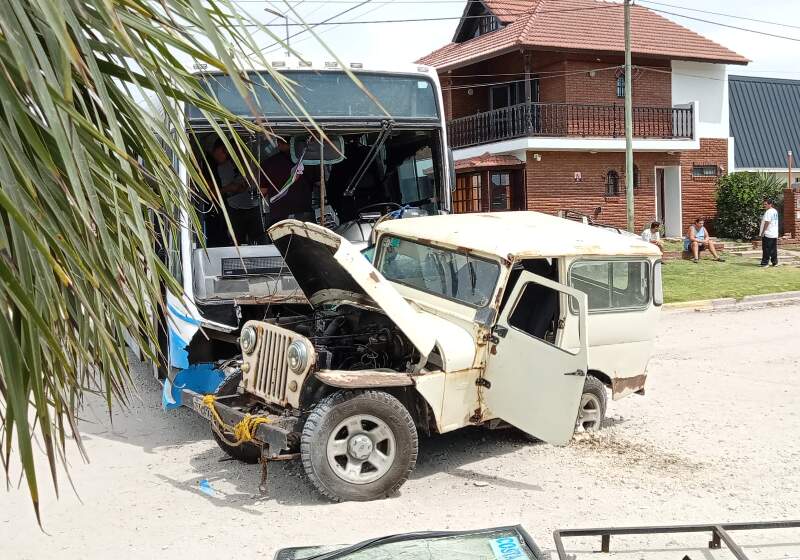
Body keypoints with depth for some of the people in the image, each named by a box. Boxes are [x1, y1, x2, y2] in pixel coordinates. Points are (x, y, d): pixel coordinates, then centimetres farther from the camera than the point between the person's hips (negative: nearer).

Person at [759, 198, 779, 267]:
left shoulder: (768, 212, -15)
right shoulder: (775, 211, 15)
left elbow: (767, 223, -19)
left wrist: (762, 232, -16)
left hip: (767, 234, -9)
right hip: (775, 234, 9)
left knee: (766, 249, -5)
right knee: (773, 249, 12)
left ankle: (765, 263, -4)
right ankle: (775, 262, 15)